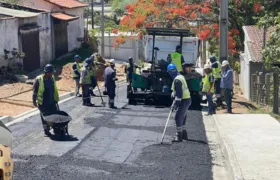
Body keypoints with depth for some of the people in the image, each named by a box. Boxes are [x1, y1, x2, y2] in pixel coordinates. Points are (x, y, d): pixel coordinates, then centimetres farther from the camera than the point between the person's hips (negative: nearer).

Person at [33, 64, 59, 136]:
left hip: (52, 102, 4)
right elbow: (35, 91, -7)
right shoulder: (39, 79, -13)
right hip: (43, 103, -4)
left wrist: (56, 99, 17)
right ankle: (46, 130, 17)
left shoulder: (52, 78, 3)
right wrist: (34, 101, -6)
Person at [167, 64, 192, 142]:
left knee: (178, 117, -9)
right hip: (187, 99, 10)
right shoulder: (180, 76, 12)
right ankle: (184, 135, 28)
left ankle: (179, 136, -6)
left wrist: (175, 104, -21)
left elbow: (179, 93, -24)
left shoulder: (177, 80, -20)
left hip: (184, 100, -10)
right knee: (182, 117, 18)